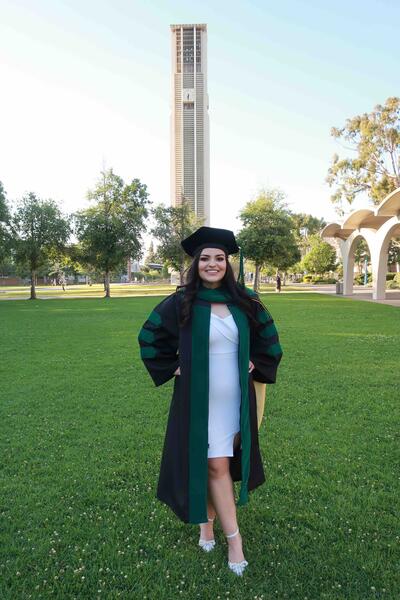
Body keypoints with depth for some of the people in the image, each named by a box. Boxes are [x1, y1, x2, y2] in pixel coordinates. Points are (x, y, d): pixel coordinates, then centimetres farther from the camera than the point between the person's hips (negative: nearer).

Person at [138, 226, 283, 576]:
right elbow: (149, 337, 2)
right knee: (215, 466, 2)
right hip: (200, 398, -3)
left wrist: (255, 364, 3)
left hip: (236, 398, 4)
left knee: (223, 463, 15)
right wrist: (171, 369, -3)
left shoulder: (244, 300, -2)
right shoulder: (181, 303, -10)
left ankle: (207, 519, 39)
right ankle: (234, 538, 19)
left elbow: (268, 336, 12)